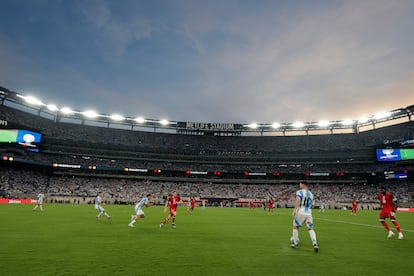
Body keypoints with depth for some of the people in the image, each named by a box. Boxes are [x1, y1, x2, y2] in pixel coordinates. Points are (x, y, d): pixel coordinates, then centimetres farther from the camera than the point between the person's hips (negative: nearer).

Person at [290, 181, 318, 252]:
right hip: (309, 213, 5)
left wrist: (295, 210, -22)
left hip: (300, 212, -4)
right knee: (310, 229, 12)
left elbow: (298, 200, -18)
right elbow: (311, 205, 20)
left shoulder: (299, 192, -2)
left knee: (295, 227, 13)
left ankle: (295, 243, 19)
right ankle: (315, 244, -4)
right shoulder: (311, 194, 17)